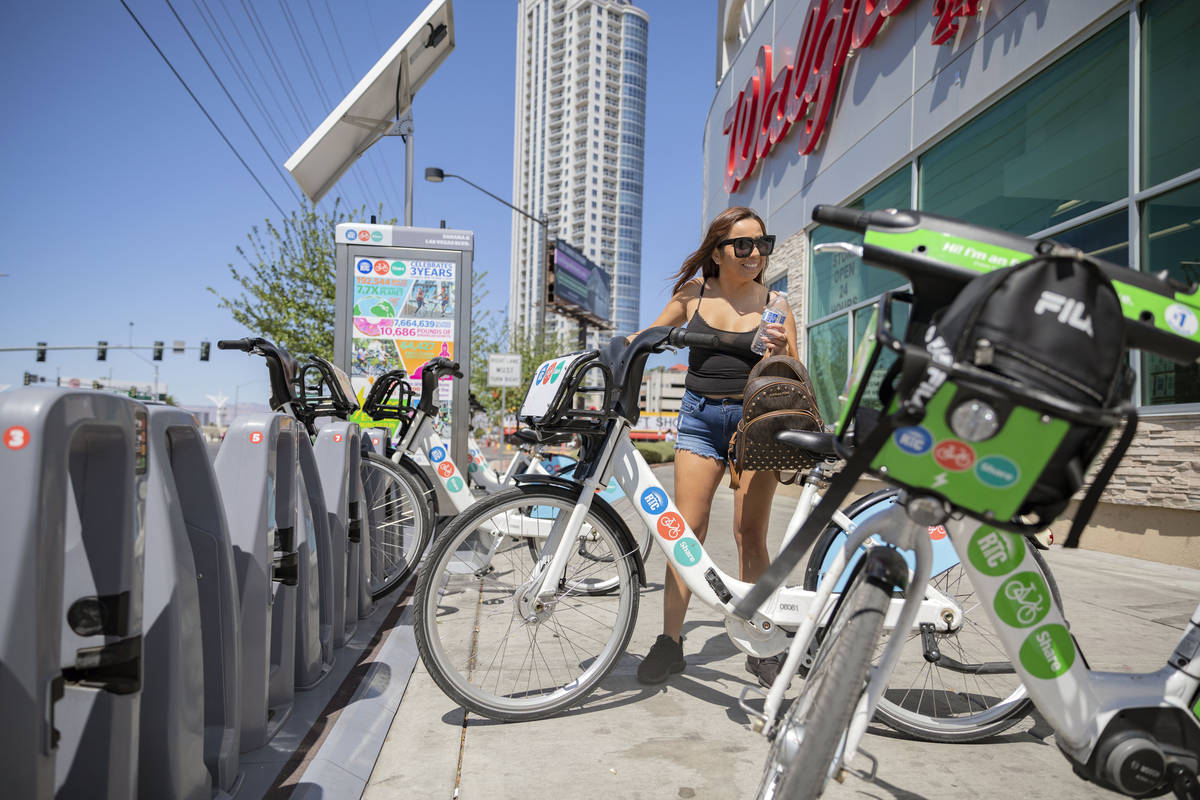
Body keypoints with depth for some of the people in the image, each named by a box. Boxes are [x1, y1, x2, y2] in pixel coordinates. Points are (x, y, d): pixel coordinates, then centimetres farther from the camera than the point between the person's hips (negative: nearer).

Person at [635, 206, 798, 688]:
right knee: (687, 530, -3)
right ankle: (669, 643, 6)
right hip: (700, 417, 1)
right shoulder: (693, 293, 6)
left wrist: (781, 352, -20)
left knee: (750, 535, -1)